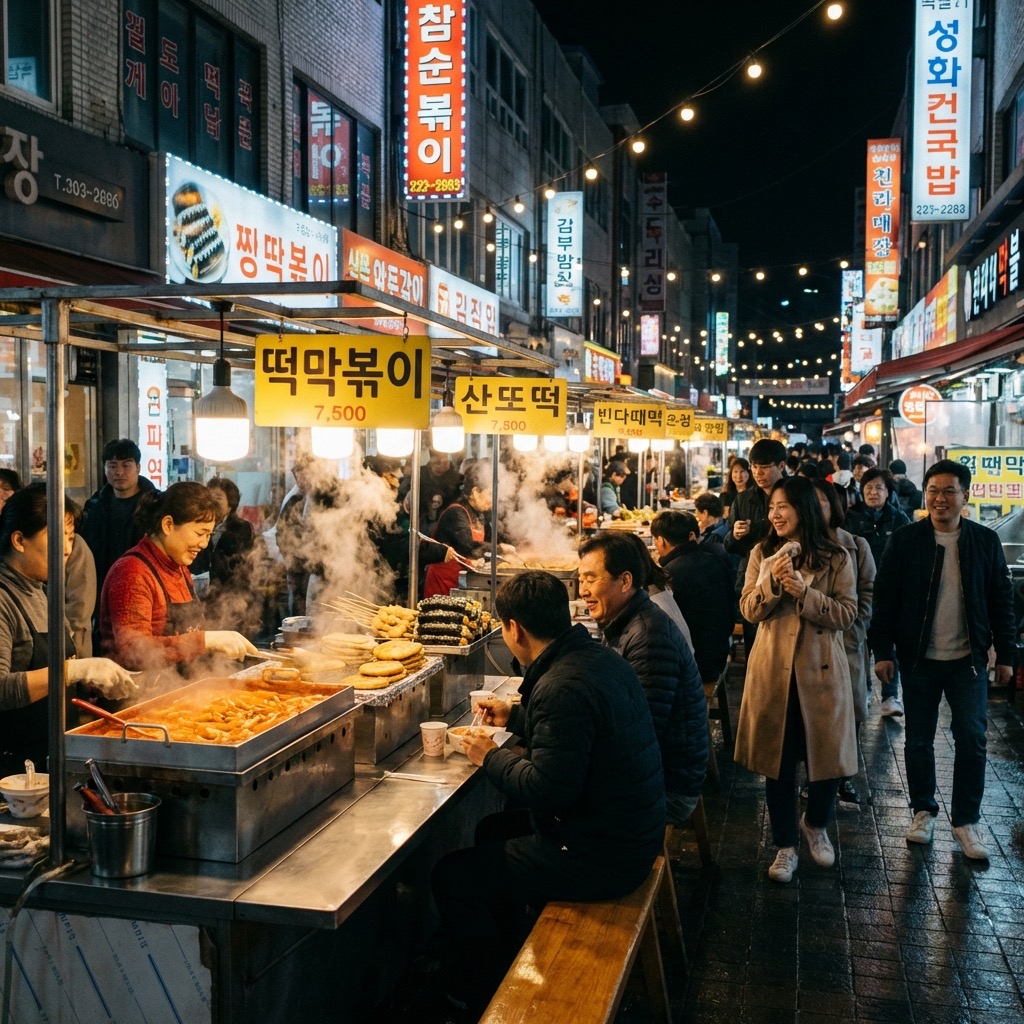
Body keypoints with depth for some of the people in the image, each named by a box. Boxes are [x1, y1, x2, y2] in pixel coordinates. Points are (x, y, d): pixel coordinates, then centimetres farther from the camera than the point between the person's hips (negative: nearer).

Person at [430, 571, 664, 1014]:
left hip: (599, 859, -10)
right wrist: (515, 717, 25)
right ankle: (499, 948, 41)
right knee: (492, 830, 28)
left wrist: (491, 758, -11)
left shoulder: (563, 687, -28)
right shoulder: (599, 656, 2)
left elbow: (547, 790, -27)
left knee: (450, 876, 1)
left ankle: (483, 988, 22)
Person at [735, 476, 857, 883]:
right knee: (778, 761, 6)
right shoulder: (762, 554, 5)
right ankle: (786, 846, 22)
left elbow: (847, 614, -8)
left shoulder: (836, 558, -2)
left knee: (827, 757, 5)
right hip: (773, 670, 1)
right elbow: (749, 609, 0)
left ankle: (815, 824, 36)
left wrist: (804, 592, -20)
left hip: (820, 670, -1)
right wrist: (773, 582, -17)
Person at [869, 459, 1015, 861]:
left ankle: (966, 820, 16)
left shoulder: (985, 541, 0)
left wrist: (1005, 654, 3)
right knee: (918, 739, 9)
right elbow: (885, 598, -4)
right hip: (919, 657, -1)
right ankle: (923, 811, 26)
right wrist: (883, 651, -8)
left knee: (971, 739, 1)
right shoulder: (905, 540, -5)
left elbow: (1001, 601, 4)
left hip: (968, 658, 1)